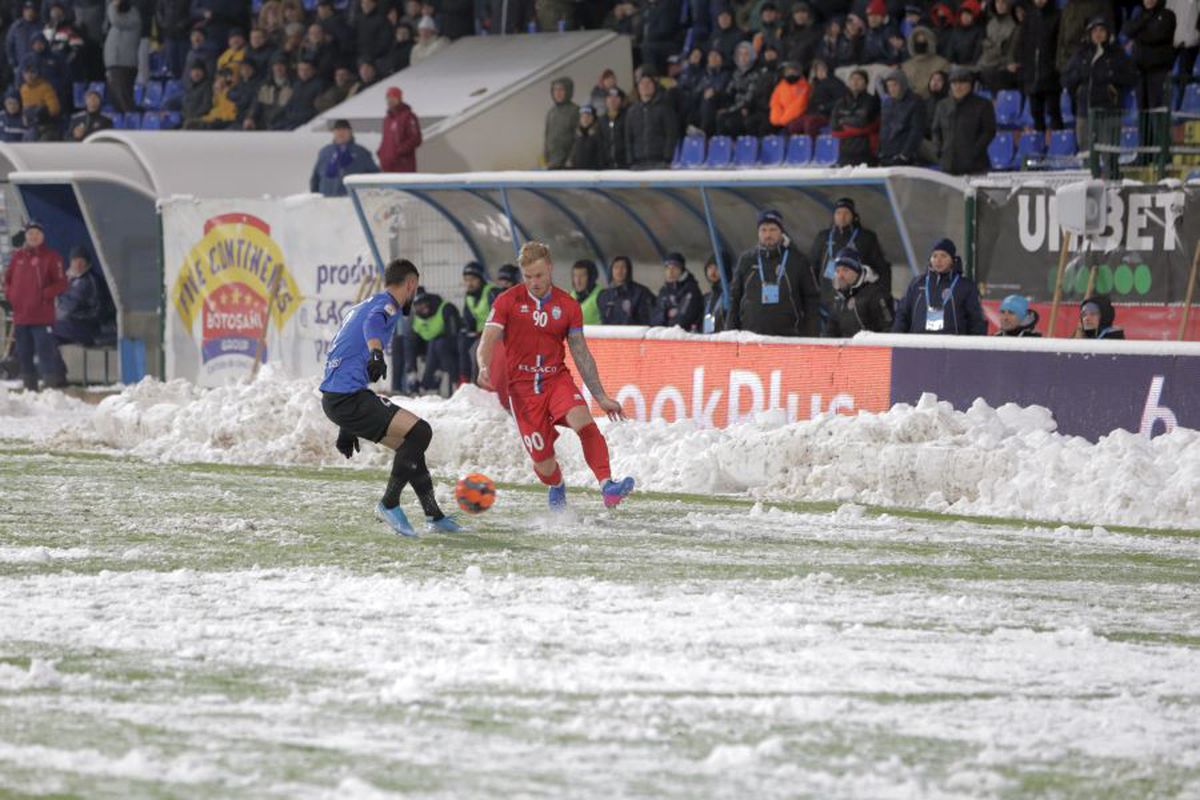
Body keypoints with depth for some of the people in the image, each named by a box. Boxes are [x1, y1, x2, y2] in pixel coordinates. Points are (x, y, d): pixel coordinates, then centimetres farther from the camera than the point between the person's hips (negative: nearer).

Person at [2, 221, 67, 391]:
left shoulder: (50, 257, 0)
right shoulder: (18, 256, 14)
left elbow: (61, 283, -3)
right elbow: (7, 279, 21)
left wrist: (45, 294, -14)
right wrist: (9, 294, 4)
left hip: (42, 316, -6)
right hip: (20, 315, 6)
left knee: (46, 351, -13)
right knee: (24, 354, 10)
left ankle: (54, 383, -15)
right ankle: (29, 387, 18)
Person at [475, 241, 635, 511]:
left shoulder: (568, 306, 5)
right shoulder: (508, 301, -1)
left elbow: (581, 354, 10)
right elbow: (488, 340, -9)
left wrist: (601, 397, 7)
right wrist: (484, 367, -32)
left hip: (557, 379, 1)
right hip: (522, 386, -1)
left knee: (584, 422, -30)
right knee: (542, 458, -2)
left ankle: (607, 486, -39)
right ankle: (556, 487, 34)